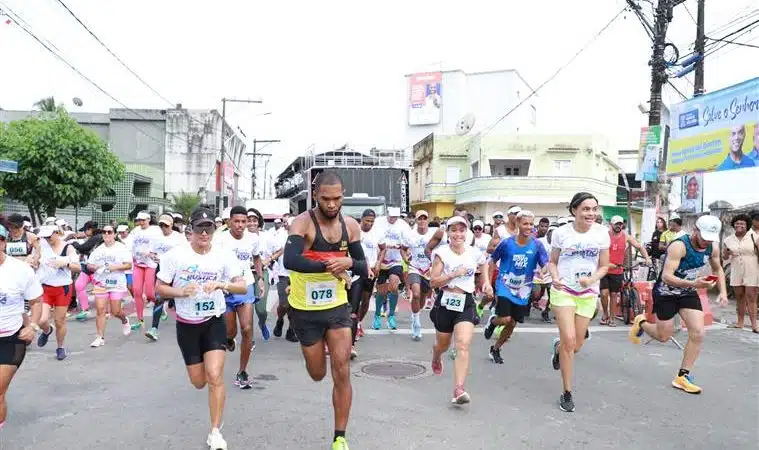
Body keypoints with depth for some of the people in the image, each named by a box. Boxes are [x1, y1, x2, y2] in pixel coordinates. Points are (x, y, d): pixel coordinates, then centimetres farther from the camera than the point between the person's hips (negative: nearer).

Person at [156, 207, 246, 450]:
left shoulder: (224, 255, -10)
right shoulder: (175, 255, -11)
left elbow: (243, 287, -12)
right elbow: (159, 288, -4)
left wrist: (221, 284, -31)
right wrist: (181, 291, -23)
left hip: (214, 322, -1)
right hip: (186, 325, 1)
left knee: (214, 376, -14)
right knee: (199, 381, 10)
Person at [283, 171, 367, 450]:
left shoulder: (351, 226, -3)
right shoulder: (303, 222, -18)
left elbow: (363, 269, 3)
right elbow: (289, 261, -33)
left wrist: (350, 263, -18)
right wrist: (327, 266, -34)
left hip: (337, 306, 3)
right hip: (305, 310, -2)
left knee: (342, 373, -2)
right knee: (317, 374, 14)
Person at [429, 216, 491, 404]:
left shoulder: (474, 253, 1)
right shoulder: (442, 253, -8)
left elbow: (484, 264, 25)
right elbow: (433, 282, -10)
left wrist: (486, 282, 12)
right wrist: (454, 274, -21)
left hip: (466, 303, 1)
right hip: (445, 302, 0)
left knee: (463, 345, -17)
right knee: (443, 344, 18)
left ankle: (458, 390, -19)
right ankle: (436, 358, 56)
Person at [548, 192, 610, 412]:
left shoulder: (601, 233, -4)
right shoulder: (561, 232, -6)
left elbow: (604, 266, 3)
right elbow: (552, 261, 4)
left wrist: (592, 279, -17)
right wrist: (555, 277, -16)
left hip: (588, 294, 3)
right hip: (563, 291, -2)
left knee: (576, 345, 9)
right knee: (569, 341, -13)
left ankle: (558, 347, 48)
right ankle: (567, 393, 2)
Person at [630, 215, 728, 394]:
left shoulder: (712, 247, -8)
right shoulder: (679, 246, -30)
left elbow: (718, 269, 13)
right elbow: (666, 277, -35)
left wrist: (723, 291, -2)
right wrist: (693, 283, -49)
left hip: (688, 292, 6)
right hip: (665, 293, -6)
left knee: (698, 333, -7)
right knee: (663, 337, 4)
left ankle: (682, 376, 4)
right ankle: (641, 322, 37)